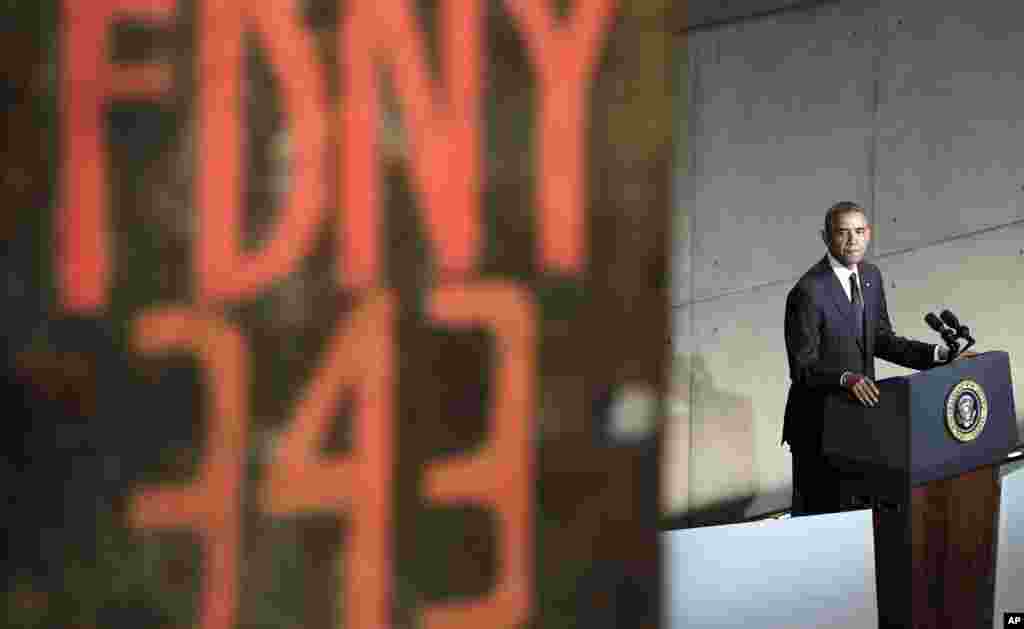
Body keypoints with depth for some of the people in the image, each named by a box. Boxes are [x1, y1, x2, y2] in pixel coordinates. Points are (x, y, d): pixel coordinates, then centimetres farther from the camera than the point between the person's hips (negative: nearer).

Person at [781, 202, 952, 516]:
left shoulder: (870, 276, 4)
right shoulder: (808, 292, -21)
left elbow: (882, 341, 12)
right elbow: (802, 366, -20)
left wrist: (937, 355, -1)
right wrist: (845, 378, -37)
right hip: (818, 422, -7)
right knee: (815, 513, 0)